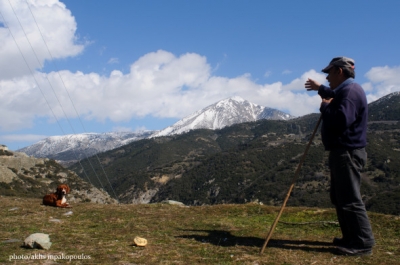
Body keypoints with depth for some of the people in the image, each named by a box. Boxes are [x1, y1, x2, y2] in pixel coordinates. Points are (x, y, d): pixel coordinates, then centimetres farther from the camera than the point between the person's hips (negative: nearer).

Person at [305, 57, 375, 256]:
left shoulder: (350, 91, -18)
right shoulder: (345, 90, 18)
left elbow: (340, 120, -32)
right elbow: (335, 97, 44)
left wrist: (325, 106, -15)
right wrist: (320, 88, 49)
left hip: (347, 153, -12)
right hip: (342, 152, 12)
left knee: (350, 199, -8)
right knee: (340, 198, 16)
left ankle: (363, 243, -2)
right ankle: (352, 237, 24)